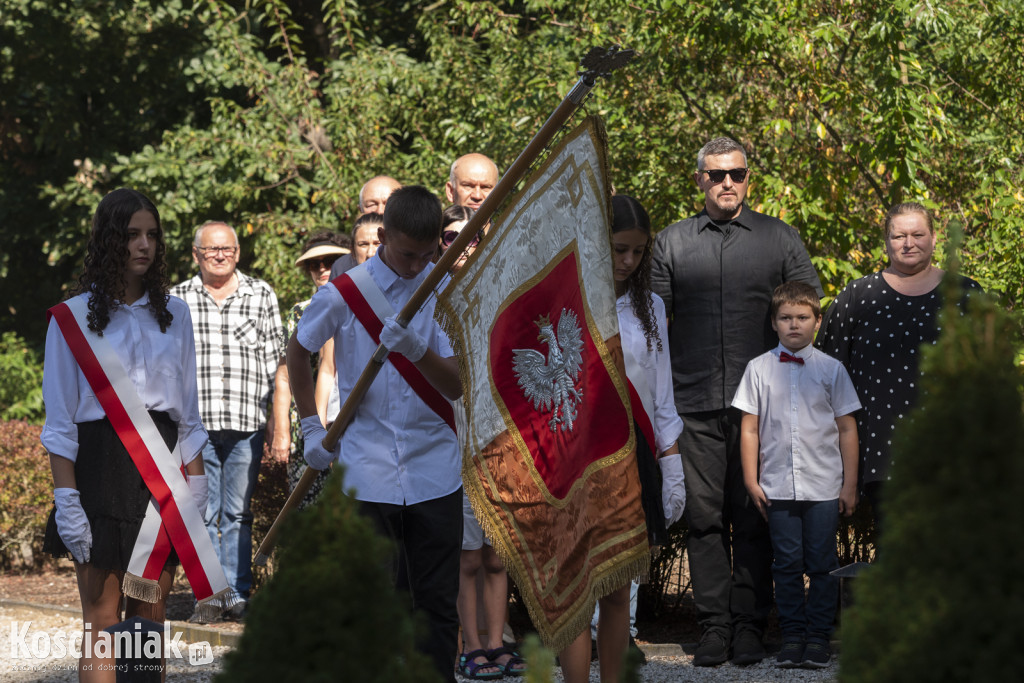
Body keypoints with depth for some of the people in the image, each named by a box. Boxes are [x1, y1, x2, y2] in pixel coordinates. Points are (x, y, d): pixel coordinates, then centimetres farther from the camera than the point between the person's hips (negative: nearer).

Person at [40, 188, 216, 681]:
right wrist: (67, 502, -9)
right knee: (103, 621, -5)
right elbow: (60, 422, -1)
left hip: (162, 468, 3)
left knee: (151, 619, 3)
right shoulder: (73, 317, 1)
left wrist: (195, 489, 5)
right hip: (102, 468, -3)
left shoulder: (173, 313, 11)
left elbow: (189, 414, 13)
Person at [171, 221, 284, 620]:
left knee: (238, 514, 4)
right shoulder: (177, 300, 8)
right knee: (202, 513, 0)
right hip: (195, 423, 0)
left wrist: (275, 418, 6)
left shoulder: (261, 295, 9)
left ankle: (238, 593, 9)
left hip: (247, 423, 0)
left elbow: (273, 360, 10)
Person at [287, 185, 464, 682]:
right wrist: (311, 427, 11)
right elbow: (298, 351, 16)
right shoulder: (343, 294, -2)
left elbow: (457, 386, -5)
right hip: (367, 469, -1)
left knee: (439, 603, 3)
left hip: (435, 470, 1)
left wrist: (417, 350, -23)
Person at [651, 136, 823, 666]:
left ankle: (750, 626, 4)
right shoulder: (671, 244, 10)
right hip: (695, 404, 1)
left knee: (753, 518, -1)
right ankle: (713, 627, 5)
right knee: (705, 518, 0)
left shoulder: (780, 240, 9)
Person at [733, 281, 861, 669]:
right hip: (777, 487, 0)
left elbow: (847, 429, 6)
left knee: (821, 563, 2)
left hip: (824, 487, 0)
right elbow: (749, 428, 6)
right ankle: (792, 634, 12)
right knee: (787, 563, 3)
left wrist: (850, 484, 3)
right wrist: (751, 481, 1)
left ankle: (818, 636, 10)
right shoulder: (759, 369, 5)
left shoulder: (831, 369, 5)